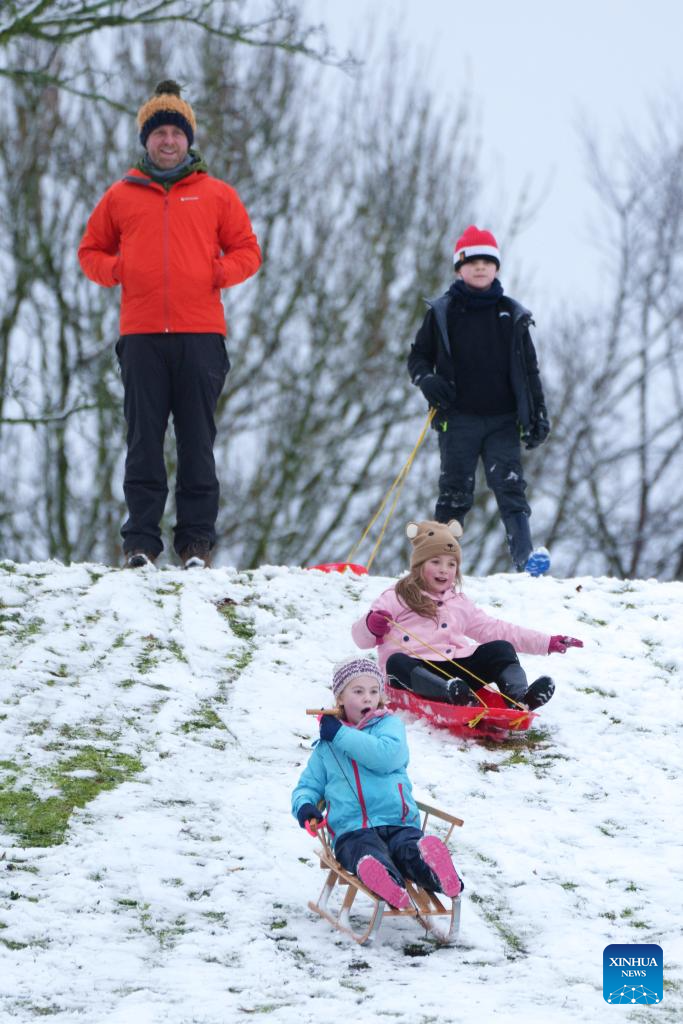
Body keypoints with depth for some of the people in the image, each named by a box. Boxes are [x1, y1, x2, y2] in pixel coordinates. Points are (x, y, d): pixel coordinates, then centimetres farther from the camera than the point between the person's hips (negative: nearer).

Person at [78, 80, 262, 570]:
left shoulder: (216, 195, 10)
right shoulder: (121, 196, 12)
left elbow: (247, 251, 13)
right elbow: (91, 250, 19)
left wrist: (220, 271, -6)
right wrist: (113, 270, -1)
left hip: (200, 333, -1)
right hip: (141, 335, 1)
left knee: (198, 441, 0)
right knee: (144, 440, -1)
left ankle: (197, 540, 3)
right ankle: (141, 539, 1)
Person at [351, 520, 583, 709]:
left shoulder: (459, 604, 27)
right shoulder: (397, 598, 13)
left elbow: (493, 629, 26)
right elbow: (361, 637, 5)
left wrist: (547, 643, 20)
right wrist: (372, 626, -23)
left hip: (455, 668, 5)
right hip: (415, 669, -5)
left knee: (500, 649, -11)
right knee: (397, 662, -36)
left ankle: (519, 695, -40)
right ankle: (450, 694, -63)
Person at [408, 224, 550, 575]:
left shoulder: (511, 315, 10)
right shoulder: (442, 313, 6)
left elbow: (529, 369, 14)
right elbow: (418, 356, 13)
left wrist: (538, 415, 7)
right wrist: (427, 380, -9)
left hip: (502, 420, 1)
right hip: (458, 418, -1)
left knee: (510, 487, -11)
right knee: (455, 493, -1)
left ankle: (526, 558, -21)